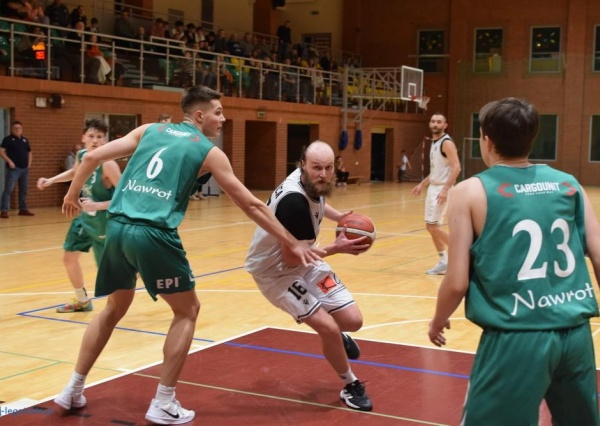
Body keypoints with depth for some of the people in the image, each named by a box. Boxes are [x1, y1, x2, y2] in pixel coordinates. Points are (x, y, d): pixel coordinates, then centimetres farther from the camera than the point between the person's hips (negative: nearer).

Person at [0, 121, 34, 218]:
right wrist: (9, 161, -18)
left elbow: (29, 152, 25)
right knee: (8, 189, -10)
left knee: (24, 190, 12)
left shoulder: (25, 140, 15)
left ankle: (23, 209, 21)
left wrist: (29, 162, 9)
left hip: (25, 168, 6)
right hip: (14, 168, -6)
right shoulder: (8, 139, -2)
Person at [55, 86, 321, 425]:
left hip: (117, 228, 6)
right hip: (153, 234, -5)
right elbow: (251, 205, 7)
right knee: (187, 311, 13)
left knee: (115, 309, 26)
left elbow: (93, 158, 12)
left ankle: (74, 390, 31)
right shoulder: (209, 152, 6)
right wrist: (293, 243, 14)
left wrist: (73, 195, 30)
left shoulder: (150, 130, 17)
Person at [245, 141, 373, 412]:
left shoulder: (313, 183, -9)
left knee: (353, 321, 1)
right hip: (275, 270, -7)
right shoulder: (294, 201, -34)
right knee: (328, 327, -17)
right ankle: (351, 386, 8)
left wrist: (339, 217, 1)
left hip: (303, 260, 8)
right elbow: (290, 259, -28)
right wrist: (336, 248, -31)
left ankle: (337, 337, 38)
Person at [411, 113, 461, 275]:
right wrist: (422, 184, 20)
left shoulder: (447, 143, -15)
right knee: (430, 226, 9)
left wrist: (445, 189, -29)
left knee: (433, 226, -10)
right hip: (433, 188, 10)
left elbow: (456, 167, -23)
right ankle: (444, 261, 16)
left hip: (442, 189, -10)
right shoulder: (434, 142, 14)